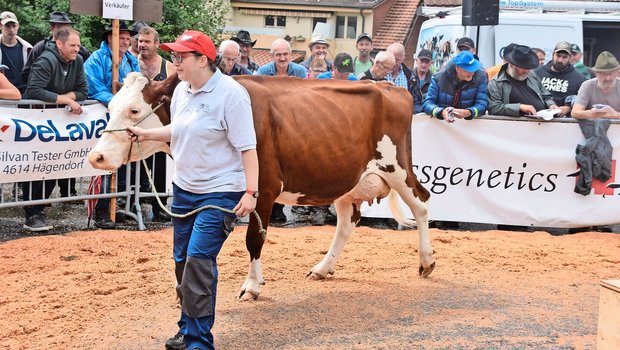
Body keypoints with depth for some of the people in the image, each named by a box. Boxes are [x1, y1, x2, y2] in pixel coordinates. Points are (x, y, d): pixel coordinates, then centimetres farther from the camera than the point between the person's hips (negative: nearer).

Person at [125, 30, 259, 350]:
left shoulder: (230, 93, -17)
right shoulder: (182, 90, 6)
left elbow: (247, 147, -18)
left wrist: (251, 192, -23)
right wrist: (146, 133, 12)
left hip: (220, 192, -8)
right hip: (184, 189, 8)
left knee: (199, 260, -14)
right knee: (183, 261, 13)